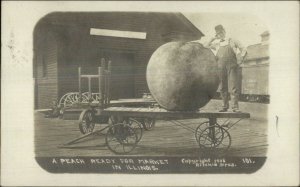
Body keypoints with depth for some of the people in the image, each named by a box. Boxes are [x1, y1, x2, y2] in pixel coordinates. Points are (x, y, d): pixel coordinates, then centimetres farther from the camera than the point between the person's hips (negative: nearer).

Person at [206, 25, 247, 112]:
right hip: (221, 67, 3)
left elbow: (243, 50, 11)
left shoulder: (232, 41, 12)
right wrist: (212, 39, 14)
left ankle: (235, 107, -10)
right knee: (223, 87, 4)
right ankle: (225, 106, 13)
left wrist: (239, 60, -2)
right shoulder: (216, 44, 20)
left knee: (233, 87, -10)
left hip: (231, 66, -3)